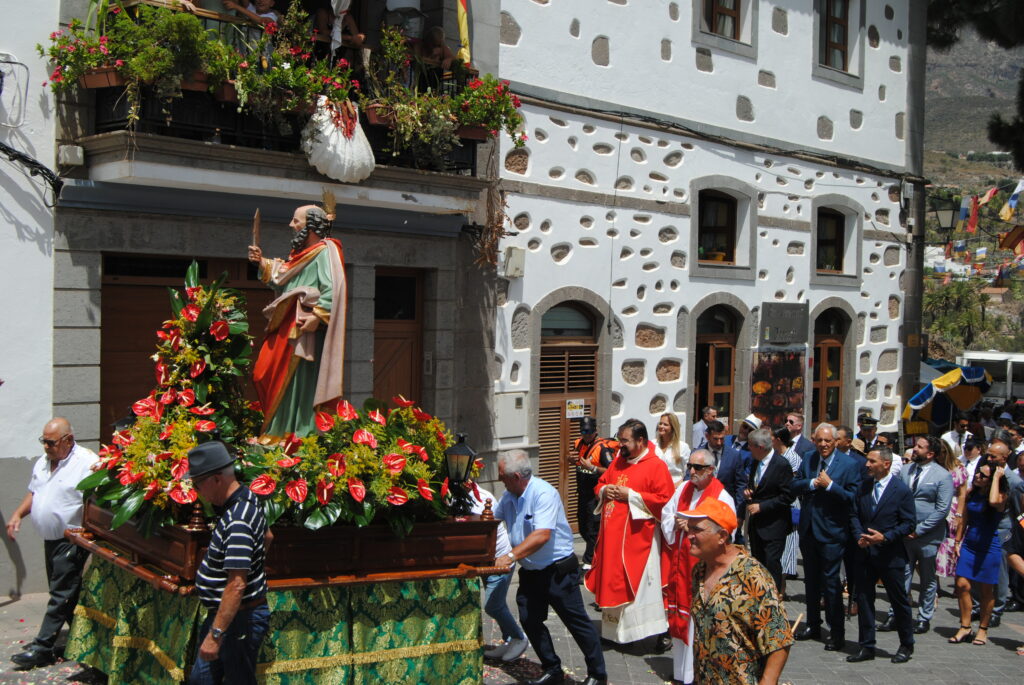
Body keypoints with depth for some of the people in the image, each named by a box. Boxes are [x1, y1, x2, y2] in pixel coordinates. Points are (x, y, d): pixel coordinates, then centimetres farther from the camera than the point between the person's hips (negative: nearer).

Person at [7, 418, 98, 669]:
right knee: (66, 593, 15)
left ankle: (42, 648, 0)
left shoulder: (87, 463, -18)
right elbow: (33, 493, 23)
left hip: (72, 541, -8)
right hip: (51, 539, 8)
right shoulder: (43, 462, 9)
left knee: (61, 595, -3)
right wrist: (18, 514, 8)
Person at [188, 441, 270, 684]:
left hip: (239, 618, -10)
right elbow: (266, 537, 21)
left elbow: (237, 585, -31)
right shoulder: (247, 498, 3)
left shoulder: (237, 523, -28)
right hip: (222, 613, 10)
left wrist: (215, 635, -30)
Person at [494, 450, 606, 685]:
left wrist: (511, 556, -37)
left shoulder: (544, 493, -22)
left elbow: (542, 535, -32)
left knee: (576, 621, 0)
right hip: (529, 572, 8)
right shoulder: (509, 496, 4)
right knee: (529, 621, 7)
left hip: (558, 570, -8)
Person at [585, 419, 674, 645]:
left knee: (637, 582, -6)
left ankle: (658, 632, 3)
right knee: (613, 581, 11)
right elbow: (600, 484, 23)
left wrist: (631, 495, -18)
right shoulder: (618, 461, 13)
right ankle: (614, 629, 22)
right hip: (612, 534, 7)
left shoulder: (656, 465, -9)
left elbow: (664, 499, -17)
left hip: (637, 536, -7)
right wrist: (604, 490, -1)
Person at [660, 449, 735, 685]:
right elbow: (666, 515, 17)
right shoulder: (683, 488, 10)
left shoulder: (722, 497, -10)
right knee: (679, 616, 12)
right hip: (680, 561, 6)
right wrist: (675, 525, -5)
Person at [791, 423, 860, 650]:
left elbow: (853, 498, -15)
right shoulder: (808, 460, 7)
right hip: (808, 529, 6)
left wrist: (829, 485, -21)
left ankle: (837, 632, 10)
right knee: (811, 580, 17)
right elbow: (795, 487, 4)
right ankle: (813, 626, 30)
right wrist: (812, 483, -13)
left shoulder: (848, 465, -10)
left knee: (830, 582, -2)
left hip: (831, 532, -6)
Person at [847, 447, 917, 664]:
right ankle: (866, 647, 17)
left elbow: (909, 523, -8)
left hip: (890, 555, -5)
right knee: (863, 599, 7)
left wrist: (885, 537, -18)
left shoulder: (902, 491, -9)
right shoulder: (863, 487, 6)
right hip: (865, 553, 5)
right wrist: (860, 536, -7)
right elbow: (855, 515, 10)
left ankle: (906, 645, 25)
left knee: (899, 601, 8)